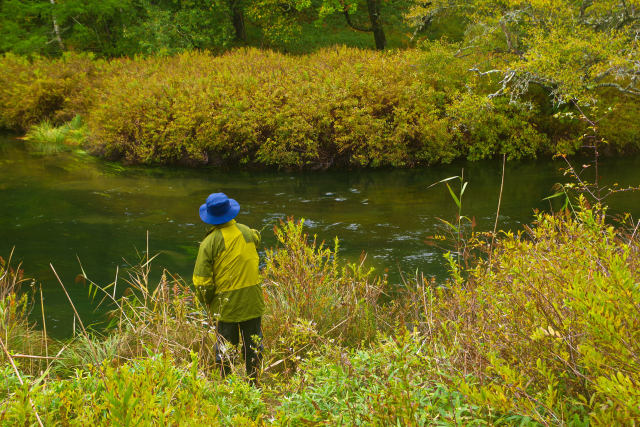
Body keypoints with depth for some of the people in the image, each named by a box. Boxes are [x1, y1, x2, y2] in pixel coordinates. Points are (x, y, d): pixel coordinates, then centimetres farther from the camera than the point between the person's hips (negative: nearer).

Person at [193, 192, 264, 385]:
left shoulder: (209, 242, -12)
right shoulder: (246, 232, -1)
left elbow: (202, 280, -12)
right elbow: (256, 238, 27)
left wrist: (206, 301, 4)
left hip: (226, 305, -3)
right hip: (252, 302, 3)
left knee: (225, 346, 10)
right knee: (253, 344, 14)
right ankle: (254, 382, 22)